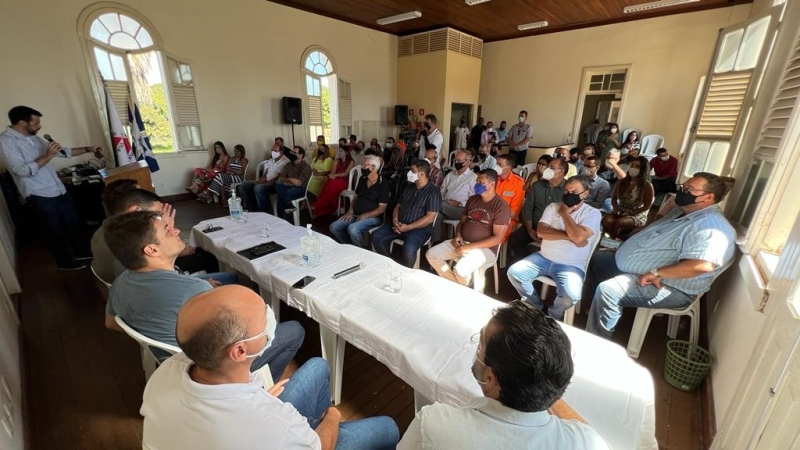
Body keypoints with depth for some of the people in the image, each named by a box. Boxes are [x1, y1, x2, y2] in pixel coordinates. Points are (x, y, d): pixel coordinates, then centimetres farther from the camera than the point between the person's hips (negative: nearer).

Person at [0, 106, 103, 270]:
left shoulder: (33, 138, 10)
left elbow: (62, 152, 18)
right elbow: (22, 170, -23)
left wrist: (88, 149, 15)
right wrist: (47, 156, -21)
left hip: (59, 190, 7)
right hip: (40, 196, -7)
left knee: (73, 224, 17)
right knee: (54, 231, 8)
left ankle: (82, 252, 33)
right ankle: (66, 262, 23)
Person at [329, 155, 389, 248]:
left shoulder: (383, 184, -12)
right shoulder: (363, 179, 9)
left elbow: (382, 208, -14)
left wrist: (364, 216, -20)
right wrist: (350, 212, 1)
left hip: (372, 217, -7)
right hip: (355, 215, 7)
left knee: (352, 229, -33)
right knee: (334, 227, -7)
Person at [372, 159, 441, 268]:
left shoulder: (433, 193, -9)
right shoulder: (408, 187, 13)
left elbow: (429, 218, -15)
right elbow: (398, 206, 18)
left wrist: (408, 227, -21)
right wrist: (395, 220, -4)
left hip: (419, 228, -6)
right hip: (399, 224, 7)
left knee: (408, 249, -34)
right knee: (376, 236, -11)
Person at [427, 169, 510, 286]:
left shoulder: (501, 206, -12)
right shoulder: (472, 199, 10)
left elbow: (498, 238, -16)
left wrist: (470, 247, -21)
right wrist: (458, 235, -5)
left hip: (484, 248, -7)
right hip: (462, 243, 7)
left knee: (460, 269, -33)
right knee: (431, 254, -7)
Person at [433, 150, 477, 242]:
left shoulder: (474, 177, 3)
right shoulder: (449, 175, 22)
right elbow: (442, 192, 16)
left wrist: (459, 204, -16)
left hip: (460, 209, -4)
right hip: (444, 208, 4)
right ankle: (436, 242, -20)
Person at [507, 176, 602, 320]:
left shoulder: (593, 214, -4)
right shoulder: (553, 207, 5)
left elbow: (578, 237, -23)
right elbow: (541, 232, -8)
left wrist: (565, 214, -10)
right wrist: (569, 236, -16)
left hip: (571, 265, -3)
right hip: (543, 258, 4)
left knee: (571, 295, -30)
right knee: (514, 272, -13)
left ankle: (551, 316, 6)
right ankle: (536, 307, 10)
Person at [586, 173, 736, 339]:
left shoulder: (711, 227, -21)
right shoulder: (683, 211, 12)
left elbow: (701, 265, -35)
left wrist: (656, 273, -31)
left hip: (669, 288, -11)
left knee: (608, 290, -29)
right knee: (597, 259, 15)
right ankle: (598, 309, 27)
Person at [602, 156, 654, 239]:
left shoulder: (647, 185, -7)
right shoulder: (621, 182, 5)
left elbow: (647, 206, -7)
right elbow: (614, 198, 11)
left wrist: (630, 213, -17)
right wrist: (616, 209, -9)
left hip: (638, 216, -3)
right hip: (620, 213, 3)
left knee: (619, 222, -37)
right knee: (606, 220, -32)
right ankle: (613, 239, -8)